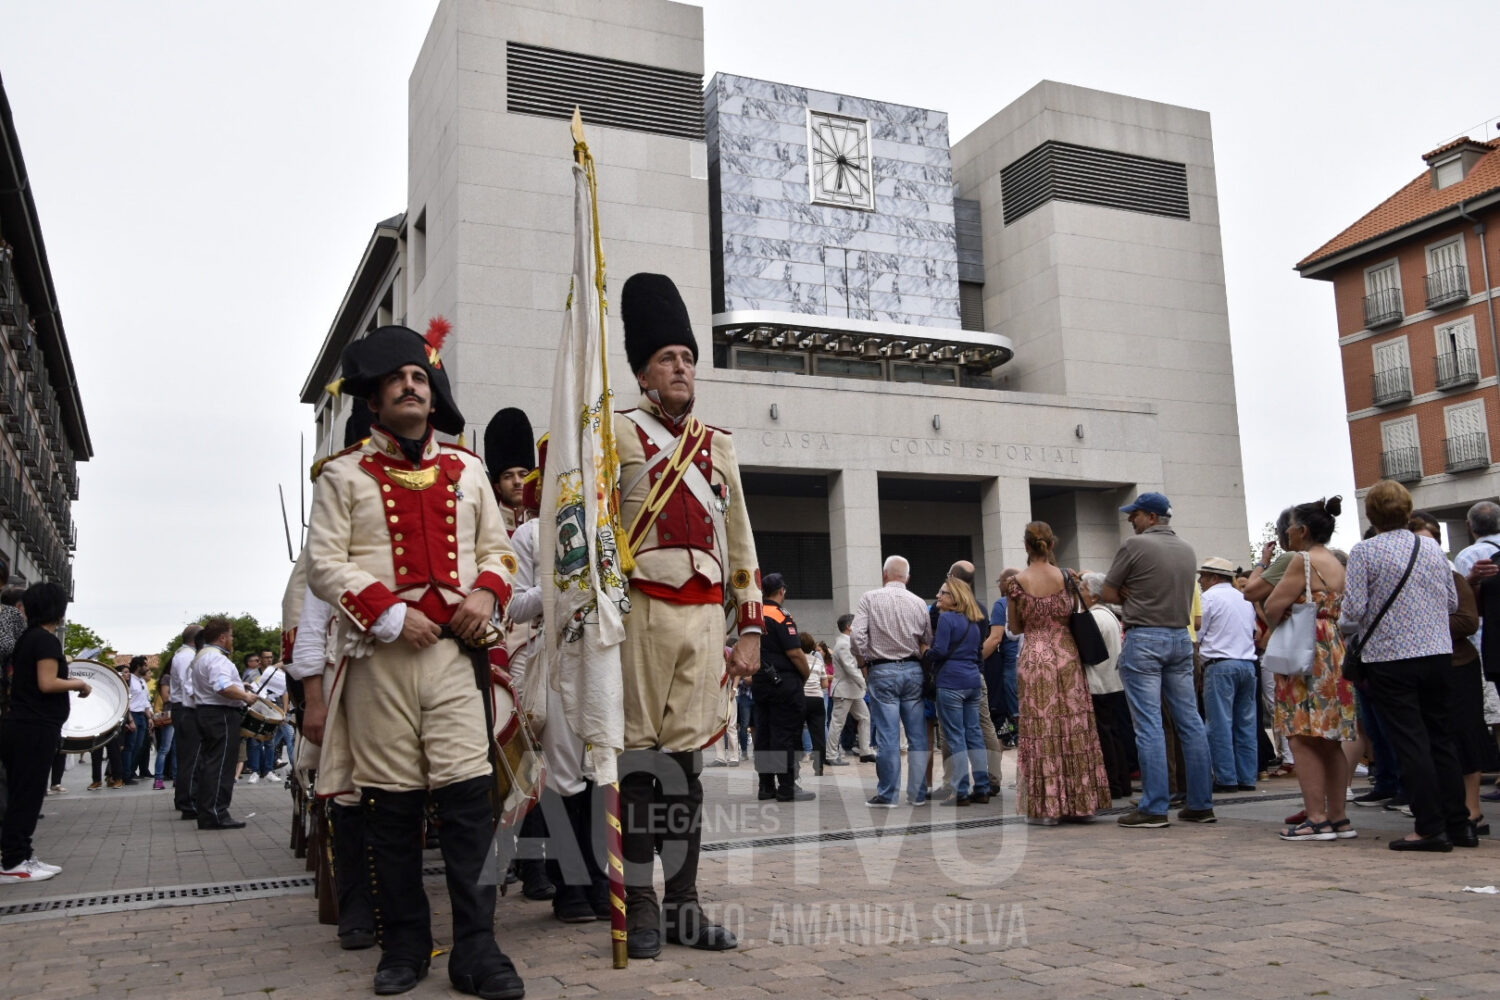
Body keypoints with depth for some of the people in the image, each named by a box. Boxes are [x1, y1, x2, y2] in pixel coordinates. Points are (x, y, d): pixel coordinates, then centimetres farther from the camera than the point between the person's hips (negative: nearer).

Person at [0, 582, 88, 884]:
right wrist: (79, 684, -7)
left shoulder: (26, 638, 15)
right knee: (27, 794, -4)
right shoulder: (47, 640, -14)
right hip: (35, 729, -9)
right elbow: (46, 684, -21)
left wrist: (67, 680, 20)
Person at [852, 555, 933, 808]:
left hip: (883, 672, -2)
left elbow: (856, 635, -10)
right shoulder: (918, 603, 5)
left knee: (888, 735, -1)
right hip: (913, 670, 3)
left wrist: (867, 657, 4)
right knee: (917, 735, 7)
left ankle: (887, 794, 2)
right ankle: (918, 793, 12)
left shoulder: (870, 599, -3)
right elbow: (929, 641, 5)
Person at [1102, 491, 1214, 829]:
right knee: (1190, 721, 8)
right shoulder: (1188, 550, 12)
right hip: (1181, 638, 7)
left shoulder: (1135, 545, -8)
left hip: (1144, 639, -6)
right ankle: (1201, 804, 11)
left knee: (1149, 725, -6)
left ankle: (1154, 808, -5)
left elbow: (1108, 594, -5)